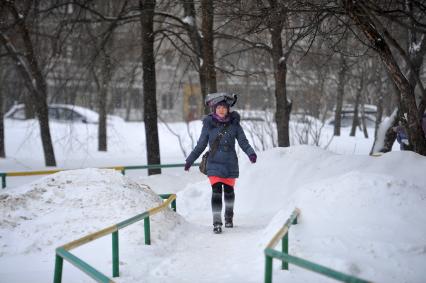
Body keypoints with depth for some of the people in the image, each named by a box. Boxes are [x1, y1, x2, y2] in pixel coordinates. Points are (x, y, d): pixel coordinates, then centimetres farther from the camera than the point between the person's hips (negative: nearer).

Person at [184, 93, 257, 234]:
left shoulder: (234, 123, -1)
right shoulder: (208, 124, -1)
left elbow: (243, 142, 1)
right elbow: (200, 145, 7)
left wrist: (251, 153, -16)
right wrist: (189, 160, 8)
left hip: (230, 164, 1)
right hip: (214, 164, -1)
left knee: (229, 191, 13)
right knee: (216, 192, -12)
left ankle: (229, 217, 35)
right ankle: (217, 222, -10)